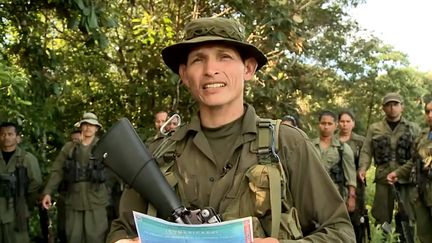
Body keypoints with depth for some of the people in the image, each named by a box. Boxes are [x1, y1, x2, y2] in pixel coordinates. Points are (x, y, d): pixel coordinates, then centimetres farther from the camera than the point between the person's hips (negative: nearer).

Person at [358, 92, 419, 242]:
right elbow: (366, 151, 4)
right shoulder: (374, 129, 9)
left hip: (406, 179, 0)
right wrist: (363, 168, -13)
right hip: (383, 179, 0)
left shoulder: (413, 128, 10)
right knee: (381, 218, 6)